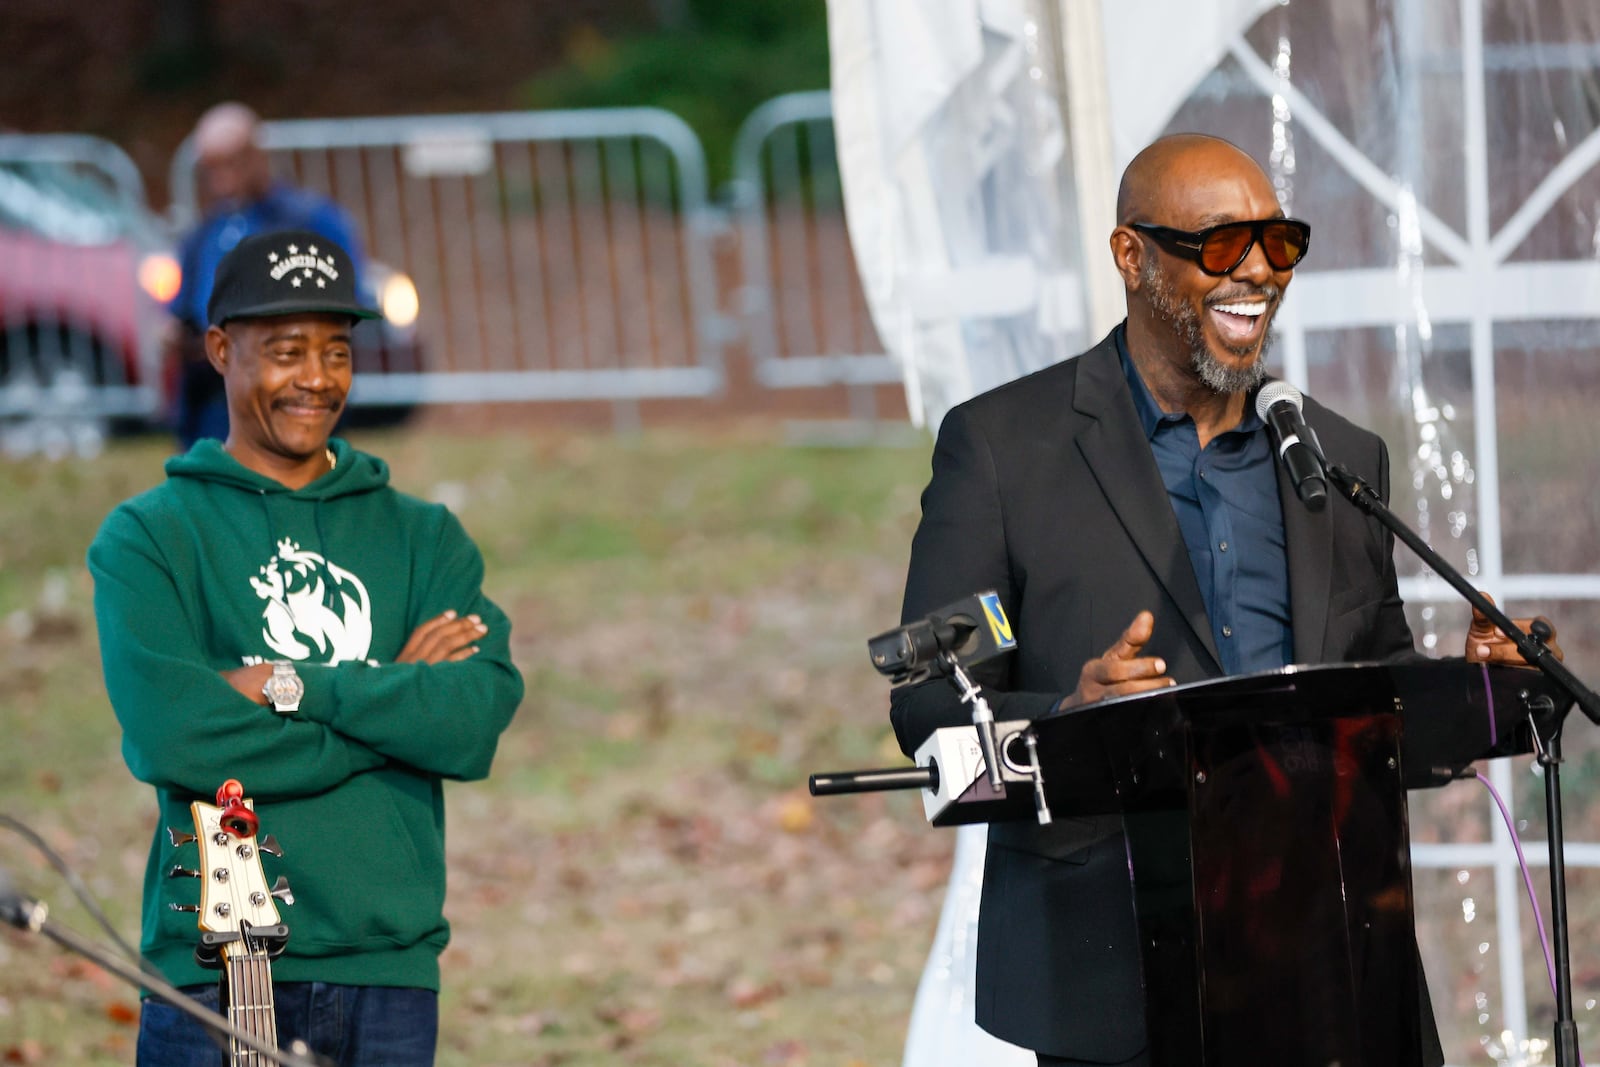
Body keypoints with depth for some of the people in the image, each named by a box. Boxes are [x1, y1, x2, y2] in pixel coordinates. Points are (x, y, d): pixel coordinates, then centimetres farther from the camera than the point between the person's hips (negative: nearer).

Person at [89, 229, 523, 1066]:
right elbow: (169, 734, -14)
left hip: (393, 970, 3)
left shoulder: (423, 538, 14)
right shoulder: (148, 538, 3)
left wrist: (296, 687, -12)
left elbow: (481, 716, -3)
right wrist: (391, 699, -9)